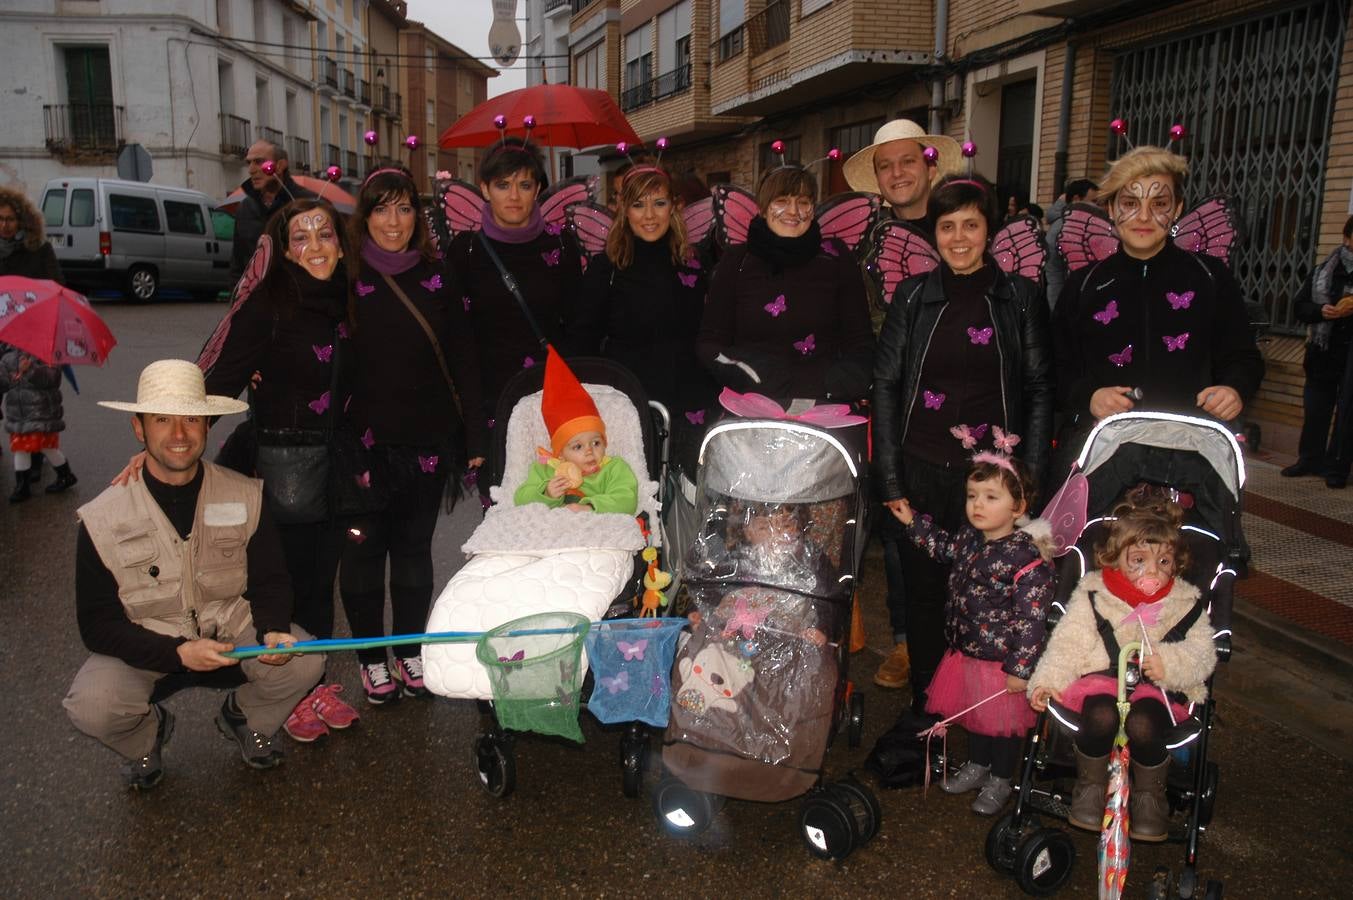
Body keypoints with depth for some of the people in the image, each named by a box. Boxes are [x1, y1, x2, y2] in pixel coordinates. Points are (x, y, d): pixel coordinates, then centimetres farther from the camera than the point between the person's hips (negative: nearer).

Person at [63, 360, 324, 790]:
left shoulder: (246, 497, -10)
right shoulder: (102, 519, -14)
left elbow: (270, 582, -2)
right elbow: (98, 624, -12)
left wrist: (273, 631, -24)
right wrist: (177, 654, -27)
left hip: (233, 630, 1)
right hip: (144, 648, -1)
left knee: (304, 661, -24)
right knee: (91, 706, -29)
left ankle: (244, 717, 12)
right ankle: (147, 734, 10)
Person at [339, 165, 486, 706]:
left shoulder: (438, 277, 4)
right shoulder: (346, 279, -2)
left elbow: (463, 359, 4)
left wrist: (474, 438, 1)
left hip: (427, 439, 2)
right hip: (365, 440, -2)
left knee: (414, 548, 12)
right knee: (364, 549, 7)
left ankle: (410, 654, 27)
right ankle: (371, 659, 23)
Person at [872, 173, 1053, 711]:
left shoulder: (1020, 298, 3)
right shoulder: (914, 296, 6)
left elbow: (1040, 390, 4)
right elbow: (885, 385, 4)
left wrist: (1029, 478, -4)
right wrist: (890, 480, -2)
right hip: (920, 473, 1)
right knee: (923, 596, 9)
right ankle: (923, 714, 25)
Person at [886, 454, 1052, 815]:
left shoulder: (1026, 558, -26)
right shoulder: (969, 538, -3)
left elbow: (1031, 619, -24)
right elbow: (944, 547, 22)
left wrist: (1021, 669, -23)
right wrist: (912, 521, 19)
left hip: (1001, 661, -7)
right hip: (966, 651, 7)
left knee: (1003, 722, 14)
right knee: (974, 714, 25)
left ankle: (1000, 782, 34)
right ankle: (977, 766, 46)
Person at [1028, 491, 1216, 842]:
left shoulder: (1187, 602, 9)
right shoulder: (1093, 594, 5)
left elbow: (1202, 655, 3)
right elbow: (1068, 642, 2)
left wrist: (1170, 664, -18)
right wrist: (1046, 681, -11)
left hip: (1159, 687, 1)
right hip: (1102, 678, 0)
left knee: (1144, 725, -32)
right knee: (1100, 717, -34)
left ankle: (1149, 795, -1)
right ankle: (1090, 785, -5)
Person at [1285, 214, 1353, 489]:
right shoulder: (1326, 270, 7)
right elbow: (1301, 307, 6)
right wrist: (1321, 311, -15)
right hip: (1325, 351, 2)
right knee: (1315, 407, 8)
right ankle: (1310, 459, 21)